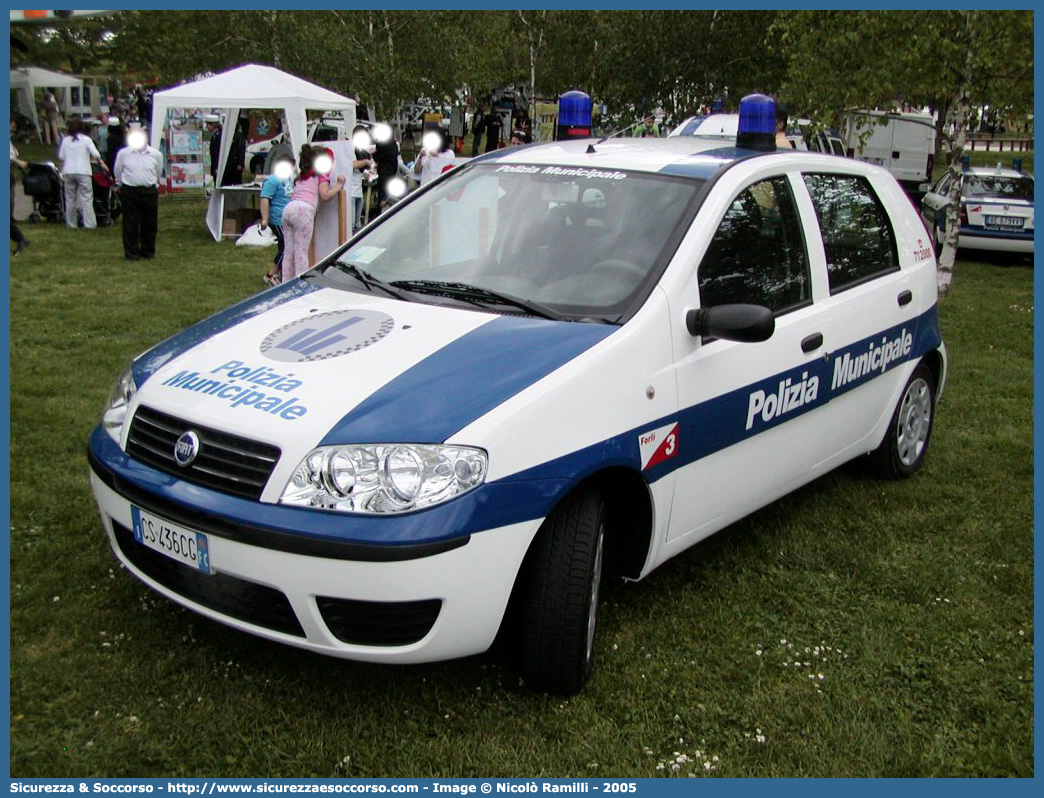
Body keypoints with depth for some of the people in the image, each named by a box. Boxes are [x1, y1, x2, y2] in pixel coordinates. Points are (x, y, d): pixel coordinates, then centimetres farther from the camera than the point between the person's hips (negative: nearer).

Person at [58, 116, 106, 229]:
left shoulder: (66, 140, 7)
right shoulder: (86, 139, -3)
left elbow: (61, 157, 10)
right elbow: (96, 154, -8)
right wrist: (101, 162, 10)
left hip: (68, 172, 4)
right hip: (83, 172, -4)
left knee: (70, 198, 12)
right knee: (87, 198, -4)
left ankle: (71, 223, 16)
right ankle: (89, 224, -10)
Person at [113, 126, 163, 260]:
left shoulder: (156, 154, 1)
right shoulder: (123, 153, -1)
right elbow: (117, 171, 14)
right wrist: (121, 185, 22)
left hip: (150, 192, 1)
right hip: (129, 192, -1)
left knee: (150, 224, 7)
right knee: (130, 224, 1)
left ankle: (148, 252, 20)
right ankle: (131, 253, 10)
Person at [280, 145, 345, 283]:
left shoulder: (302, 176, 30)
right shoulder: (321, 174, 10)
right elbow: (325, 195, -2)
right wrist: (339, 185, 10)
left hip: (288, 209, 7)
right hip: (303, 210, -7)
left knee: (288, 251, 8)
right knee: (301, 251, -7)